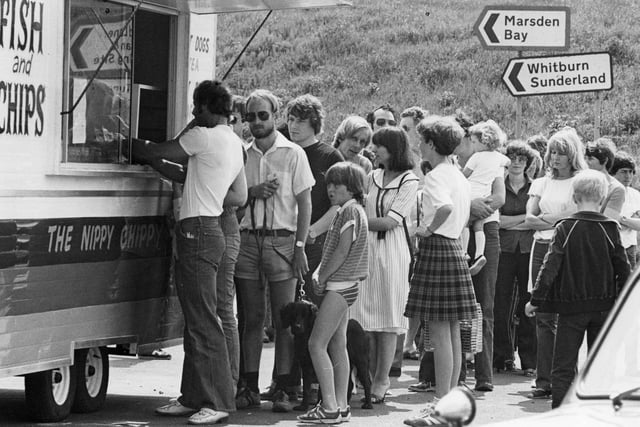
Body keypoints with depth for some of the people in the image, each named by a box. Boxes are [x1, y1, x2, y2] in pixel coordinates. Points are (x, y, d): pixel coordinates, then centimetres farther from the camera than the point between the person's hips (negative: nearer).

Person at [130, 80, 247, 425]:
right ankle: (193, 397, 18)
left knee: (204, 321, -10)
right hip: (208, 229, 10)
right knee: (195, 320, 13)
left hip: (198, 231, -10)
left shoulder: (205, 136, -11)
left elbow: (153, 153, -5)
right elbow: (239, 196, 23)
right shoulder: (234, 144, 17)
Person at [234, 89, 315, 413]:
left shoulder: (292, 153, 3)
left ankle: (282, 389, -1)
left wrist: (299, 246, -8)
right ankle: (250, 386, 8)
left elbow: (304, 203, 0)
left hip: (281, 240, -3)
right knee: (252, 318, 5)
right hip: (248, 240, 3)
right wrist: (253, 192, -8)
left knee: (284, 320, -3)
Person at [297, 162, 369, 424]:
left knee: (317, 345, -12)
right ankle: (340, 406, 12)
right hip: (343, 285, 10)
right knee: (337, 346, 11)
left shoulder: (351, 209, -12)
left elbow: (343, 251, -19)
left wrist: (322, 278, -12)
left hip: (340, 285, -10)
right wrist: (319, 274, 4)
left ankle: (330, 408, -14)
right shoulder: (347, 210, 19)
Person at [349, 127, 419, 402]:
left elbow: (389, 222, -10)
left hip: (391, 252, -5)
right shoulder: (372, 178, 12)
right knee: (366, 318, 2)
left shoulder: (409, 181, -5)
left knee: (388, 320, 0)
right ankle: (368, 378, 9)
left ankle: (381, 381, 5)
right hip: (365, 249, 5)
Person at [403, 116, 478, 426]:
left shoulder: (435, 176, -13)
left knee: (439, 333, -7)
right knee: (453, 333, 11)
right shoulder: (460, 176, 14)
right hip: (456, 248, 9)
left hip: (436, 247, -9)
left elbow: (446, 207, -32)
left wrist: (429, 228, -18)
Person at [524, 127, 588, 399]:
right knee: (544, 317, -1)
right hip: (543, 249, 4)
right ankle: (544, 381, -1)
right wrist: (561, 221, -6)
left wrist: (546, 218, -4)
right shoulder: (541, 183, 17)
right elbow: (529, 219, 8)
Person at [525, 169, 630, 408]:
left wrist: (535, 299, -6)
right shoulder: (610, 229, -1)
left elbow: (550, 267, -11)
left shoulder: (565, 228, -7)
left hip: (571, 307, -2)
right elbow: (623, 269, 0)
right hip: (604, 306, 2)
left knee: (563, 366, 1)